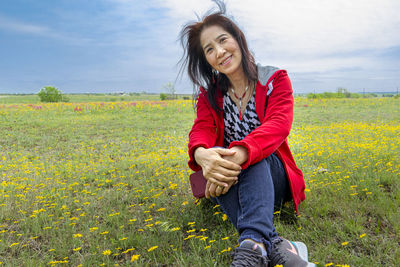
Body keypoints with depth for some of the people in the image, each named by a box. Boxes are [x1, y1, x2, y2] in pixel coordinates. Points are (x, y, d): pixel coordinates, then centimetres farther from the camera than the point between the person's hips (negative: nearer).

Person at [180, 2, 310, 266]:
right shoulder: (209, 93, 4)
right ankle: (275, 244, -45)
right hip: (231, 181, 2)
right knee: (213, 155, -33)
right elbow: (202, 128, -14)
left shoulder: (275, 79, -4)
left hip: (271, 176, -1)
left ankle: (253, 243, -52)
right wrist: (202, 154, -41)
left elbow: (278, 125, -23)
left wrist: (239, 154, -44)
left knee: (255, 156, -35)